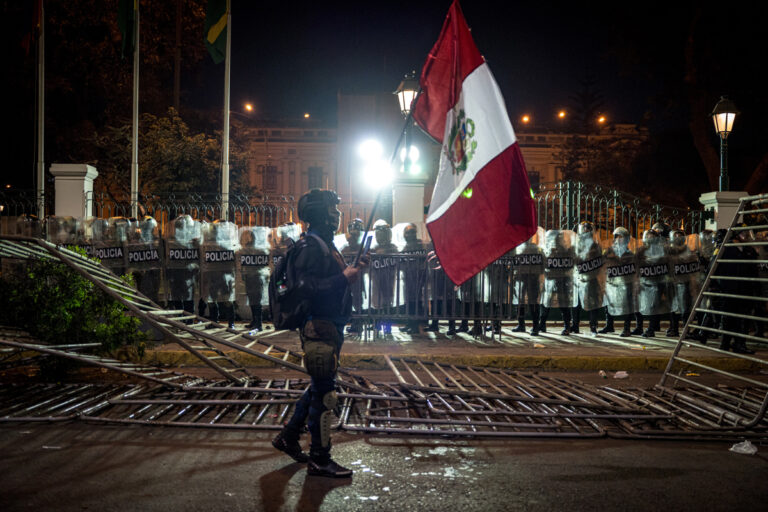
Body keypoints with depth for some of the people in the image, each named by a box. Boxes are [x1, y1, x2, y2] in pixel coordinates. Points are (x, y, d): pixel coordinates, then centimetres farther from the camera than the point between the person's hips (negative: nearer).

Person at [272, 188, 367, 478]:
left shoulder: (326, 245, 18)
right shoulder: (310, 247, -15)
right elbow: (306, 287, -25)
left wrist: (353, 271, 8)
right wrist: (344, 277, -24)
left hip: (331, 326, 10)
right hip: (319, 327, -10)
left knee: (319, 388, 19)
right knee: (324, 392, -3)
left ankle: (288, 437, 32)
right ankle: (319, 460, 7)